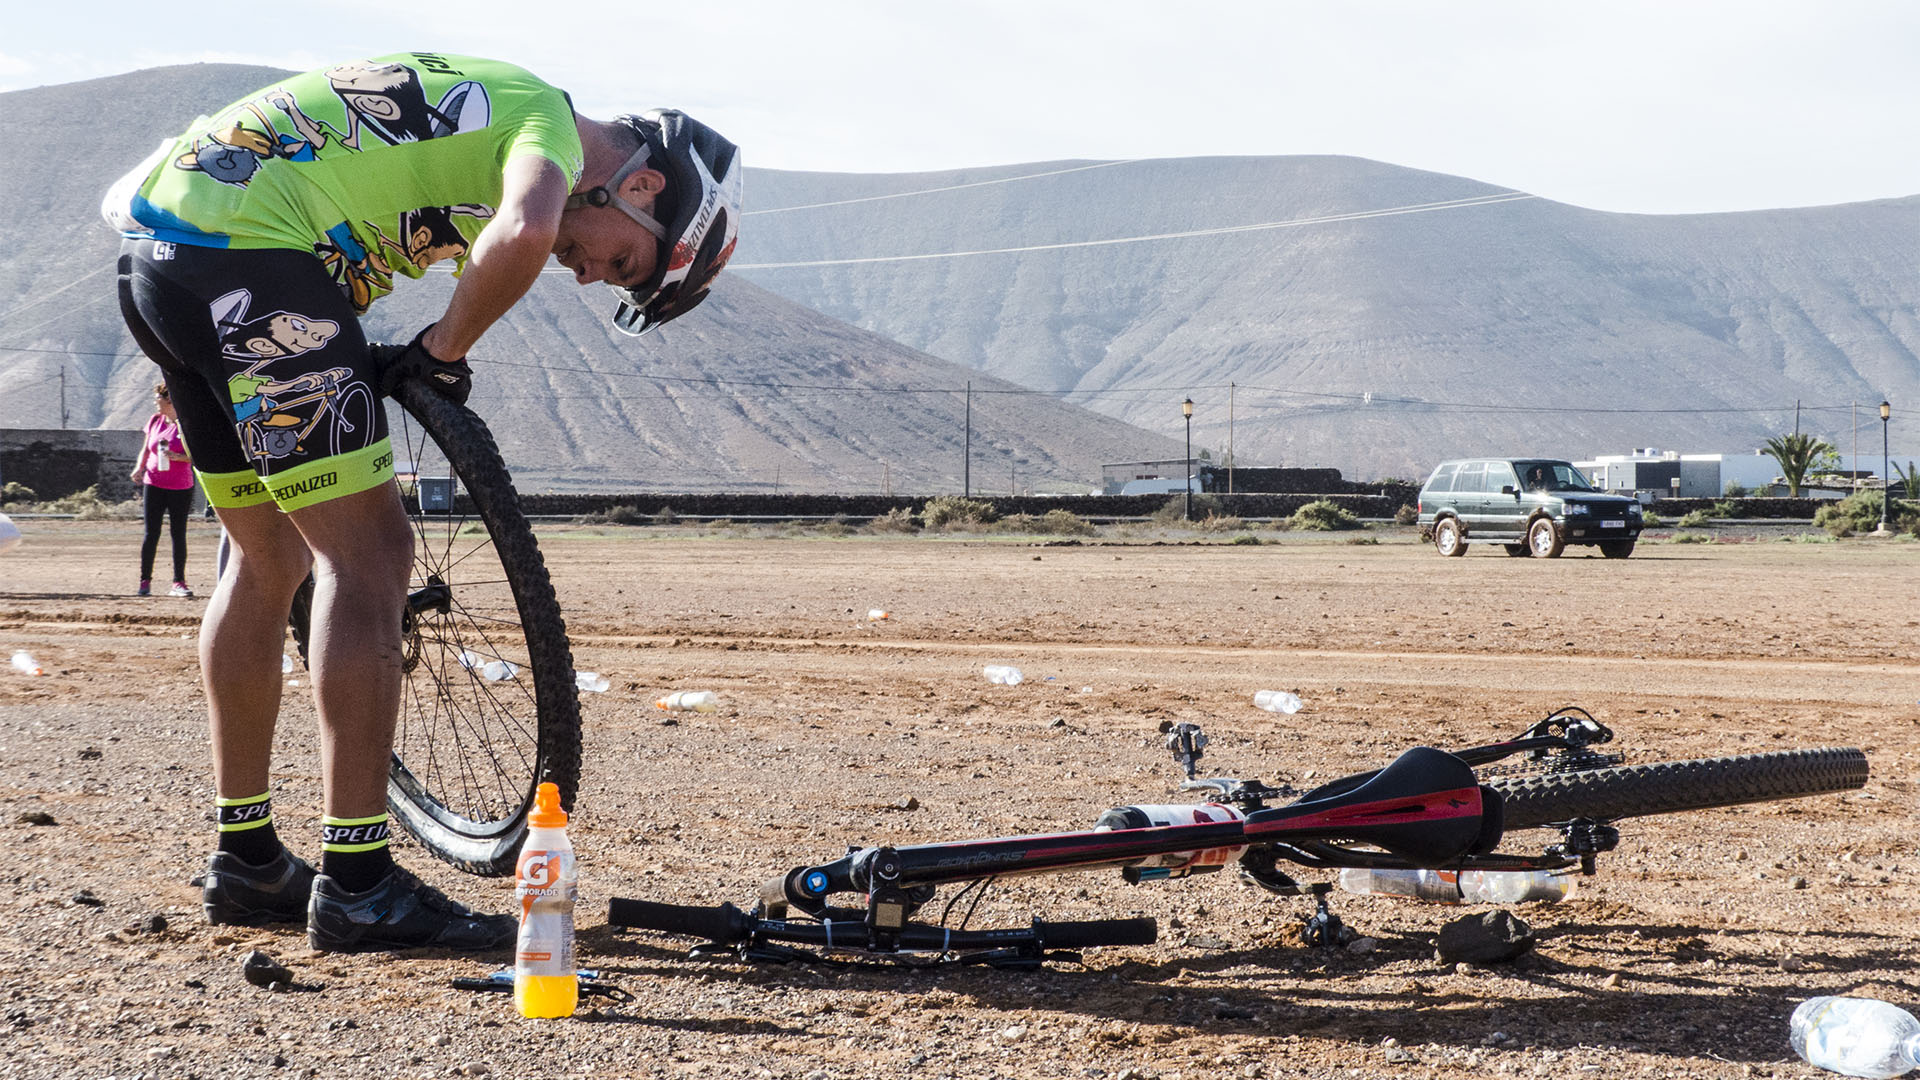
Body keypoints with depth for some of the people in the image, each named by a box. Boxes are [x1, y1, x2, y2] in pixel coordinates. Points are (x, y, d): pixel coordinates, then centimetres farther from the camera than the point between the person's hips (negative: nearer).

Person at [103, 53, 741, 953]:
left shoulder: (483, 101, 24)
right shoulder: (552, 124, -4)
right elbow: (523, 233, -27)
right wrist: (445, 350, -9)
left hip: (153, 248, 10)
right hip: (240, 248, -10)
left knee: (272, 556, 18)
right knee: (367, 552, -8)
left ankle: (243, 858, 25)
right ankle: (357, 884, -7)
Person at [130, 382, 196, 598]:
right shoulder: (155, 420, 8)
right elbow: (146, 449, 17)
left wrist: (177, 457, -23)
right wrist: (139, 468, 0)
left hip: (181, 487, -3)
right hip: (153, 484, 3)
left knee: (178, 534, 0)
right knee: (152, 533, 0)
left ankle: (179, 583, 5)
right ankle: (145, 581, 4)